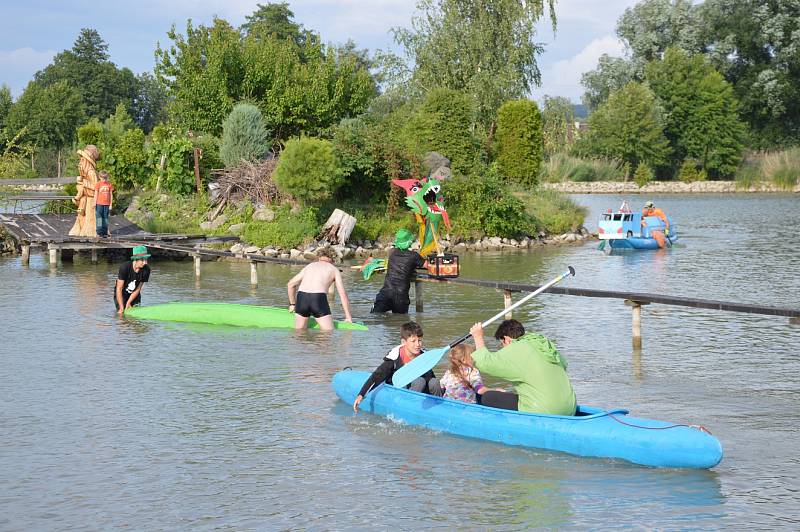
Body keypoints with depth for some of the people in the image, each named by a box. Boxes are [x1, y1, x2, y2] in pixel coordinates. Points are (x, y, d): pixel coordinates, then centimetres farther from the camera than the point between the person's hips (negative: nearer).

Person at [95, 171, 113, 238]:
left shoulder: (109, 185, 5)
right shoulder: (98, 184, -2)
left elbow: (111, 195, 8)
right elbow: (96, 194, -1)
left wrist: (110, 205, 5)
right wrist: (94, 204, -4)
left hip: (106, 204, 2)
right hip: (99, 203, -2)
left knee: (105, 218, 6)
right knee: (99, 217, -4)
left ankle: (105, 233, 11)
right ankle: (99, 233, -3)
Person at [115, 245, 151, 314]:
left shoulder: (146, 270, -18)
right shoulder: (125, 268, -28)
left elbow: (138, 289, -10)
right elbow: (119, 289, -25)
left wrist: (128, 303, -13)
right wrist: (122, 308, -26)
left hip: (134, 295, 4)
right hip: (121, 295, -4)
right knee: (121, 314, -13)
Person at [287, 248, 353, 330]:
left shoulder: (309, 266, 30)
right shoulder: (334, 269, 21)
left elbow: (290, 284, 33)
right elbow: (343, 294, 14)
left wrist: (292, 304, 43)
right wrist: (349, 317, 16)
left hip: (301, 297, 3)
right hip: (319, 299, -3)